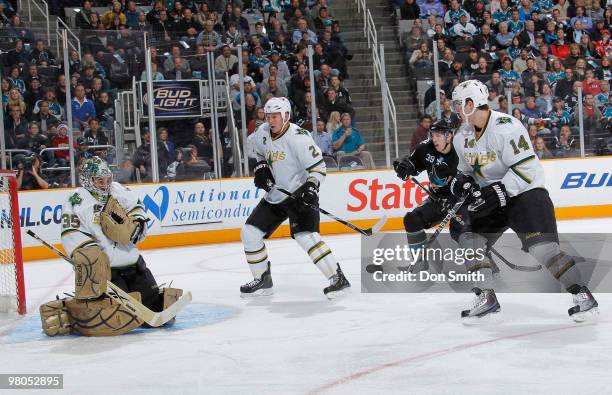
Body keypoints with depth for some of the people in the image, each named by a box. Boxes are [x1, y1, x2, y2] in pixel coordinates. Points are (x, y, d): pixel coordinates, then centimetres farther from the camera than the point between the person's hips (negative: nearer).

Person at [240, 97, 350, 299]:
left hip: (301, 194, -8)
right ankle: (263, 280, 18)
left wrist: (310, 188, -29)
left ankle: (338, 278, -20)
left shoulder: (298, 137, -21)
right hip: (275, 195, 8)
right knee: (249, 233, 3)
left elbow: (318, 166, -18)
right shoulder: (262, 133, 1)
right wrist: (261, 169, 4)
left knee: (305, 236, -26)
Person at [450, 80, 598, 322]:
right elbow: (466, 170, 19)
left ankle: (583, 296, -13)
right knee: (469, 240, -1)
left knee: (541, 247, -21)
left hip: (526, 192, -8)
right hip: (491, 197, 9)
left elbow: (525, 168, -24)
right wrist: (461, 183, -3)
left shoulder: (506, 127, -21)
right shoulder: (462, 138, 6)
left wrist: (497, 193, -29)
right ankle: (487, 298, 8)